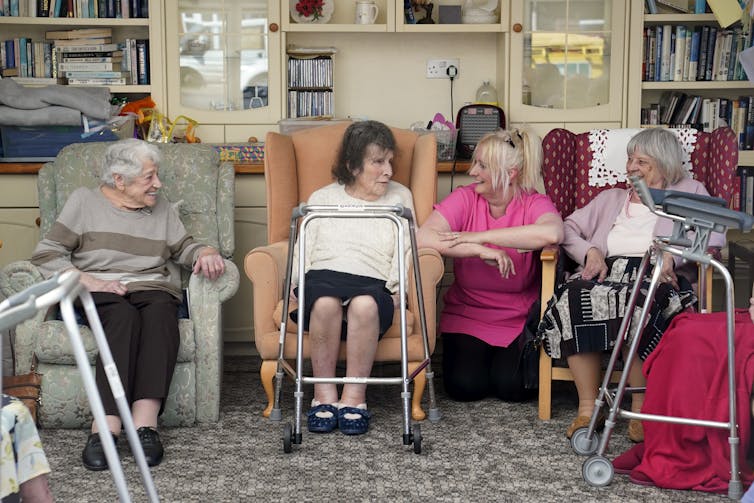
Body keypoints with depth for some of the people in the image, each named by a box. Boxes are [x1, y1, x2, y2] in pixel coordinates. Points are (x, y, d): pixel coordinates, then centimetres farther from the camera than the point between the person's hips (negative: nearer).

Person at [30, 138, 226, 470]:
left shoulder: (161, 207, 22)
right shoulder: (84, 201, 11)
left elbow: (184, 247, 23)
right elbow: (46, 254, 4)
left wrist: (206, 253, -2)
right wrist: (87, 281, -11)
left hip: (154, 290, 2)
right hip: (99, 293, -2)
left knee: (160, 312, -36)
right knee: (124, 315, -39)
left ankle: (145, 423, -49)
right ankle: (106, 428, -48)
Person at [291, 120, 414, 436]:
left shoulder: (400, 197, 21)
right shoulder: (322, 198, 23)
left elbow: (404, 252, 10)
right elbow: (304, 249, 16)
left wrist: (396, 289, -7)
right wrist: (295, 283, -4)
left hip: (373, 284, 0)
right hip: (322, 278, 1)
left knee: (364, 304, -38)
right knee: (326, 302, -37)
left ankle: (354, 397, -26)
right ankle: (324, 395, -23)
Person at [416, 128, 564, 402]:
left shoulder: (533, 203, -11)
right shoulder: (465, 198, -8)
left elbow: (552, 233, -37)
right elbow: (424, 236, -24)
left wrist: (479, 237, -34)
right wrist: (480, 251, -35)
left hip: (520, 320, -1)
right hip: (467, 315, 1)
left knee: (513, 386, -19)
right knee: (465, 385, -17)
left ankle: (507, 358, 15)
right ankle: (470, 356, 17)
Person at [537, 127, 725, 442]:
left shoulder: (688, 192, 21)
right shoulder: (610, 198, 33)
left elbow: (713, 235, 3)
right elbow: (569, 228, 21)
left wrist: (672, 254, -15)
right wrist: (591, 252, -1)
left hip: (653, 278, -3)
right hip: (607, 272, 3)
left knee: (638, 303, -41)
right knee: (575, 297, -34)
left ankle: (641, 408, -27)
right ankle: (587, 407, -28)